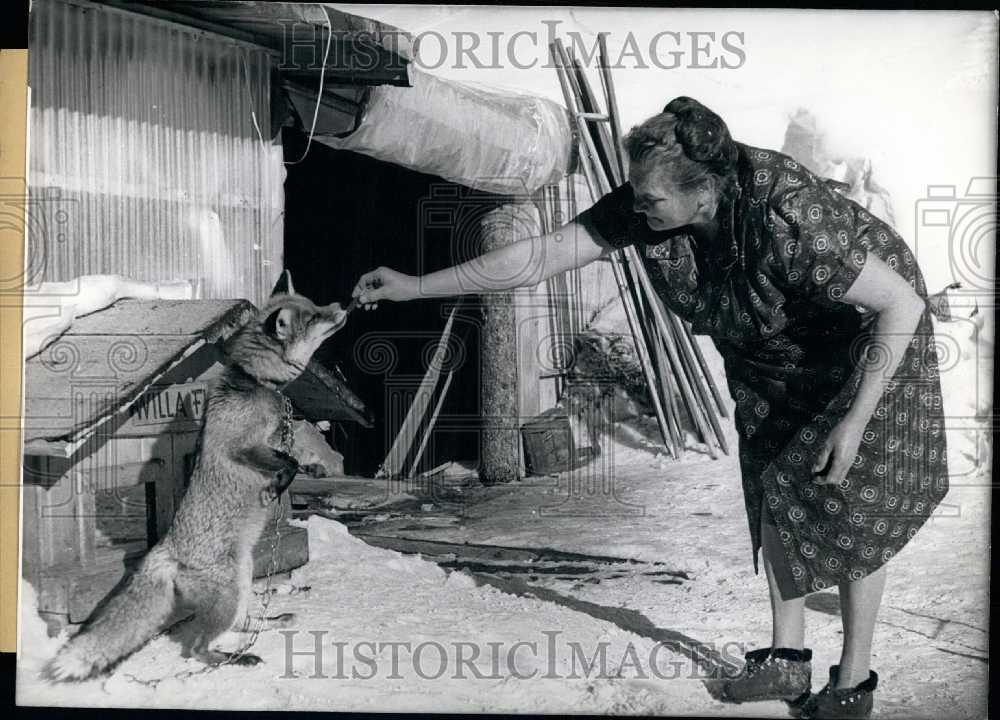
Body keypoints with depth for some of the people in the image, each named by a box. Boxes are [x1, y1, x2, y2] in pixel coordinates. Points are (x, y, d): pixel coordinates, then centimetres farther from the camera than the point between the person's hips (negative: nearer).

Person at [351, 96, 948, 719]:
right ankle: (786, 657, 20)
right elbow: (542, 256, -21)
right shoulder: (642, 208, -24)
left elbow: (904, 303, -32)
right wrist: (417, 286, -21)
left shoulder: (787, 222, -41)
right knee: (770, 491, 6)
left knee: (851, 503, -4)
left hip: (867, 340, -6)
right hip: (769, 355, 6)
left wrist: (854, 422, -32)